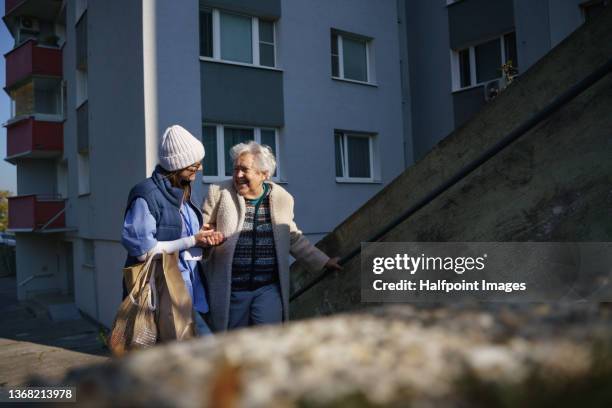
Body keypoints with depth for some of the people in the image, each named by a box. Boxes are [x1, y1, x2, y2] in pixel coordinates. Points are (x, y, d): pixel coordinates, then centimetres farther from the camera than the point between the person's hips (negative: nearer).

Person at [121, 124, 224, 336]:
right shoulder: (146, 195, -11)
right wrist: (192, 241, -13)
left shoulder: (183, 194, 15)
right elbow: (142, 249, -16)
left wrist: (205, 239, 4)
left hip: (190, 290, 8)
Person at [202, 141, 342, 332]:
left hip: (269, 289, 1)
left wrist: (323, 261, 14)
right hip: (230, 290, 0)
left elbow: (294, 238, 14)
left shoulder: (282, 197, 3)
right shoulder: (219, 192, -1)